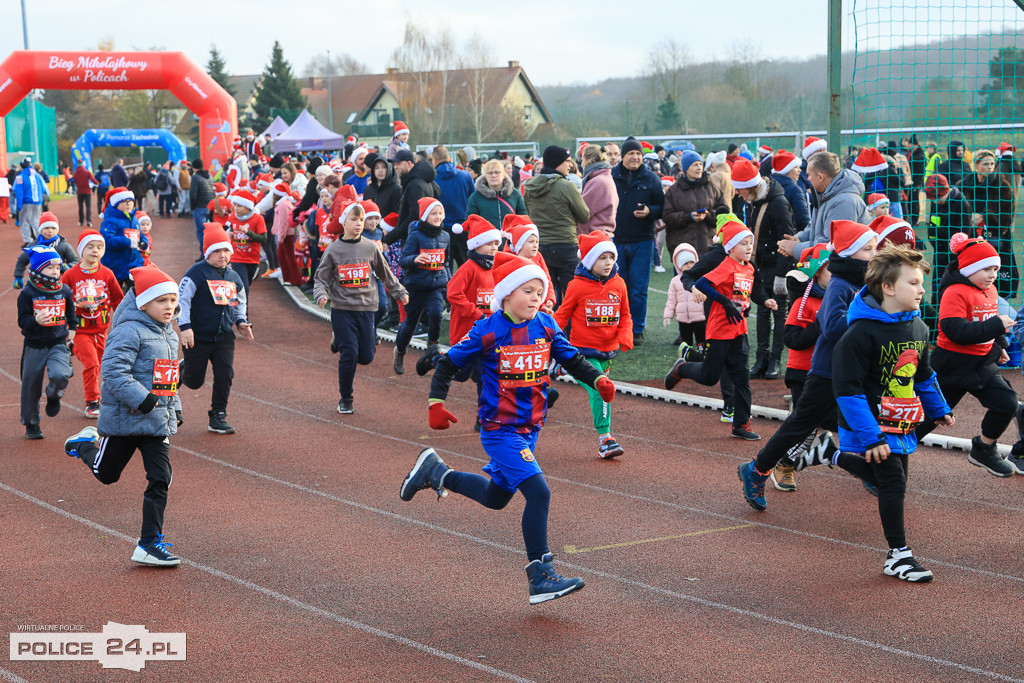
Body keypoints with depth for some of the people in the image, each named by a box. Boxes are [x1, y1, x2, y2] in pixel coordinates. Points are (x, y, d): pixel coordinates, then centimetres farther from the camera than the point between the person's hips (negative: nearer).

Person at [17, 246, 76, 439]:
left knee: (60, 375, -25)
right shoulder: (28, 293, -9)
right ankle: (31, 424, 27)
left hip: (58, 344, 1)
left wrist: (72, 328, 17)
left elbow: (71, 312, 23)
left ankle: (54, 396, 11)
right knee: (31, 386, 8)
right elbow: (22, 321, -10)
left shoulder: (64, 290, 2)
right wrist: (36, 321, -29)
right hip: (35, 346, -1)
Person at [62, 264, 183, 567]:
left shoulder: (169, 335, 12)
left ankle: (149, 543, 4)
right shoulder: (129, 331, -17)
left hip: (157, 422, 7)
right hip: (125, 418, -7)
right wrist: (142, 400, -30)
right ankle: (86, 444, 44)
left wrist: (175, 410, 20)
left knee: (160, 479, -2)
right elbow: (113, 371, -27)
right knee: (106, 474, 12)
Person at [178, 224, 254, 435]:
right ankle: (181, 370, 41)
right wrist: (185, 327, -19)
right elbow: (182, 298, -13)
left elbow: (240, 302, 25)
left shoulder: (234, 277, 9)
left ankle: (218, 417, 5)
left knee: (225, 375, -7)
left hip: (224, 336, 5)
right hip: (198, 336, -5)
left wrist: (241, 322, 9)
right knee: (194, 381, 5)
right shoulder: (197, 273, -11)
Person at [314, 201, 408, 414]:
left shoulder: (370, 248, 5)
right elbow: (321, 278, 4)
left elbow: (385, 273, 17)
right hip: (342, 309, -2)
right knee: (349, 354, -9)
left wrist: (400, 292, 21)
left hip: (366, 308, 2)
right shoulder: (333, 250, -1)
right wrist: (321, 294, -15)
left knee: (366, 356, -2)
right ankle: (345, 400, 7)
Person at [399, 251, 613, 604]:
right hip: (499, 430, -7)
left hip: (529, 428, 7)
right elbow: (448, 363, -4)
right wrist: (436, 403, -12)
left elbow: (572, 359, 11)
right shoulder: (488, 332, -13)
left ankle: (436, 472, 42)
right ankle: (541, 578, -13)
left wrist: (597, 379, -6)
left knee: (496, 497, 21)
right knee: (538, 493, -19)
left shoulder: (546, 326, 1)